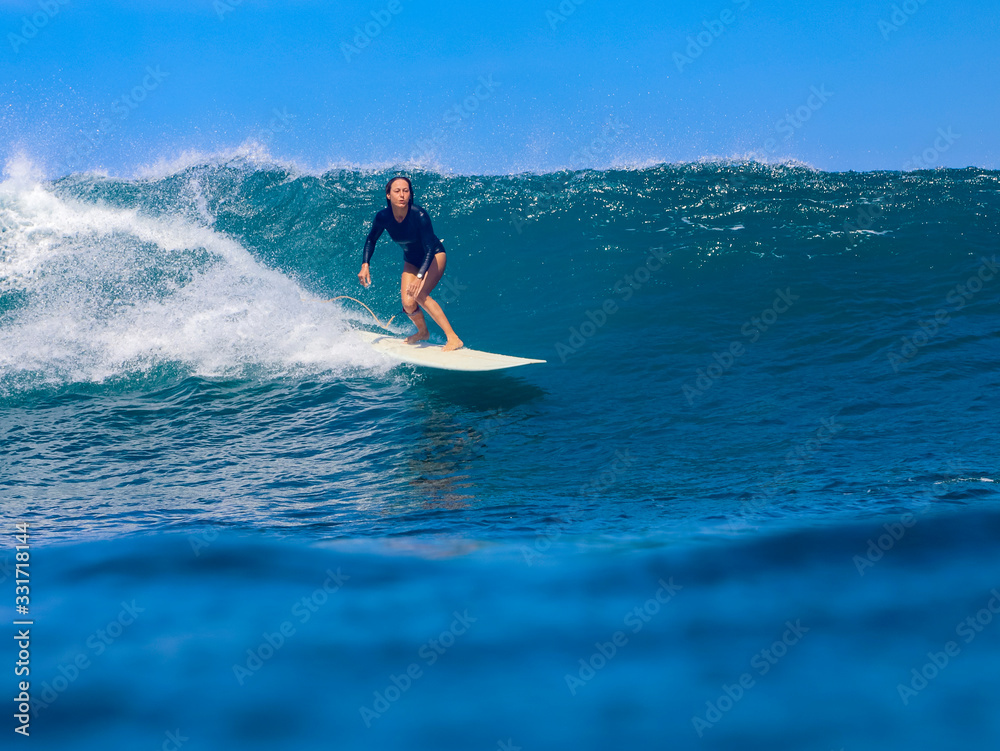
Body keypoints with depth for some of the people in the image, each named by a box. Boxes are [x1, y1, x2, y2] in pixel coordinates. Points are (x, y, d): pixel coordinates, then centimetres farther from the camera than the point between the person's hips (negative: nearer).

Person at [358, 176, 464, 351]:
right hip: (411, 260, 5)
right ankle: (422, 332, 25)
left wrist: (420, 277, -43)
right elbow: (371, 240, 0)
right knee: (408, 303, -10)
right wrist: (365, 265, -12)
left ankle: (453, 338, -24)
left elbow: (430, 249, -32)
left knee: (419, 294, -27)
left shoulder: (419, 215, -32)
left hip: (434, 256, -5)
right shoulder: (383, 217, -19)